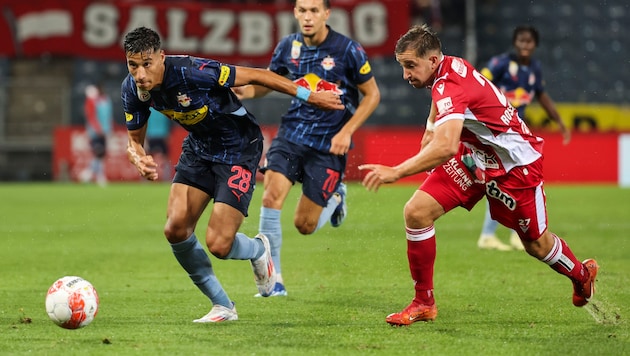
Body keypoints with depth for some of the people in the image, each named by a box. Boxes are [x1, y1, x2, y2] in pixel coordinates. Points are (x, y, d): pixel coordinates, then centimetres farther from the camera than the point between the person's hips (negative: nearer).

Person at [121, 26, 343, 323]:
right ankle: (223, 306, 8)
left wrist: (308, 96, -17)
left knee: (218, 245, -14)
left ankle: (258, 251, 25)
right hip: (198, 148, 6)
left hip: (238, 150, -6)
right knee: (175, 229, -12)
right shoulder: (132, 89, -12)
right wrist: (139, 159, -22)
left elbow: (254, 76, -22)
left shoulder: (191, 72, -32)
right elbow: (134, 139, 3)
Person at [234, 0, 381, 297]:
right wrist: (244, 91, -8)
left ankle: (336, 198, 34)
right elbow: (267, 81, 15)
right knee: (271, 197, -20)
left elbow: (372, 94, -1)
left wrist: (346, 132, -10)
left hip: (329, 145, -3)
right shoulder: (288, 46, 0)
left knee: (305, 225, -1)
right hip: (292, 134, 3)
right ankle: (273, 280, -8)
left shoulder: (347, 50, -11)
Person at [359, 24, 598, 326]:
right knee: (416, 211, -10)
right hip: (473, 157, 8)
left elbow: (445, 147, -51)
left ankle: (582, 273, 45)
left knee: (536, 245, 11)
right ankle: (424, 303, 1)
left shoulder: (451, 87, -34)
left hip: (515, 164, -8)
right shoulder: (448, 67, -7)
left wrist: (395, 173, -55)